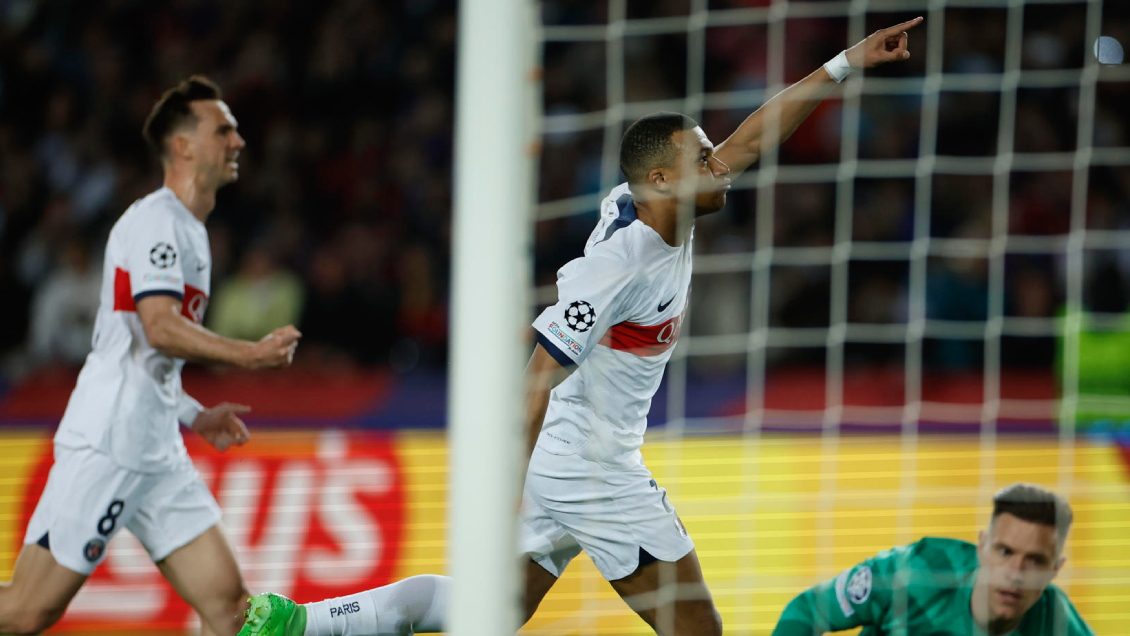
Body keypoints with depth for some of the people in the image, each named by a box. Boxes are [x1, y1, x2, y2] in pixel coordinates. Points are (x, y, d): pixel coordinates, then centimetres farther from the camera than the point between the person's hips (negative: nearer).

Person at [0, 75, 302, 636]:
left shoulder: (190, 231, 22)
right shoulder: (155, 220, -8)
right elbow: (160, 328, -22)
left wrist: (192, 415, 21)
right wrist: (250, 355, -16)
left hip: (157, 456, 10)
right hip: (105, 447, -10)